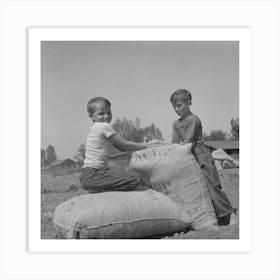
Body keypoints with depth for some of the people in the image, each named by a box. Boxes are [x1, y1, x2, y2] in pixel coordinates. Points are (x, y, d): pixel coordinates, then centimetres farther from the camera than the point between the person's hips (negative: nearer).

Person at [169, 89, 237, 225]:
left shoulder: (193, 119, -11)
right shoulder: (176, 124, 14)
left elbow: (188, 141, -19)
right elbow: (175, 142, 6)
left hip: (202, 157, -8)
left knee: (212, 186, -11)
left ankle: (230, 214, -3)